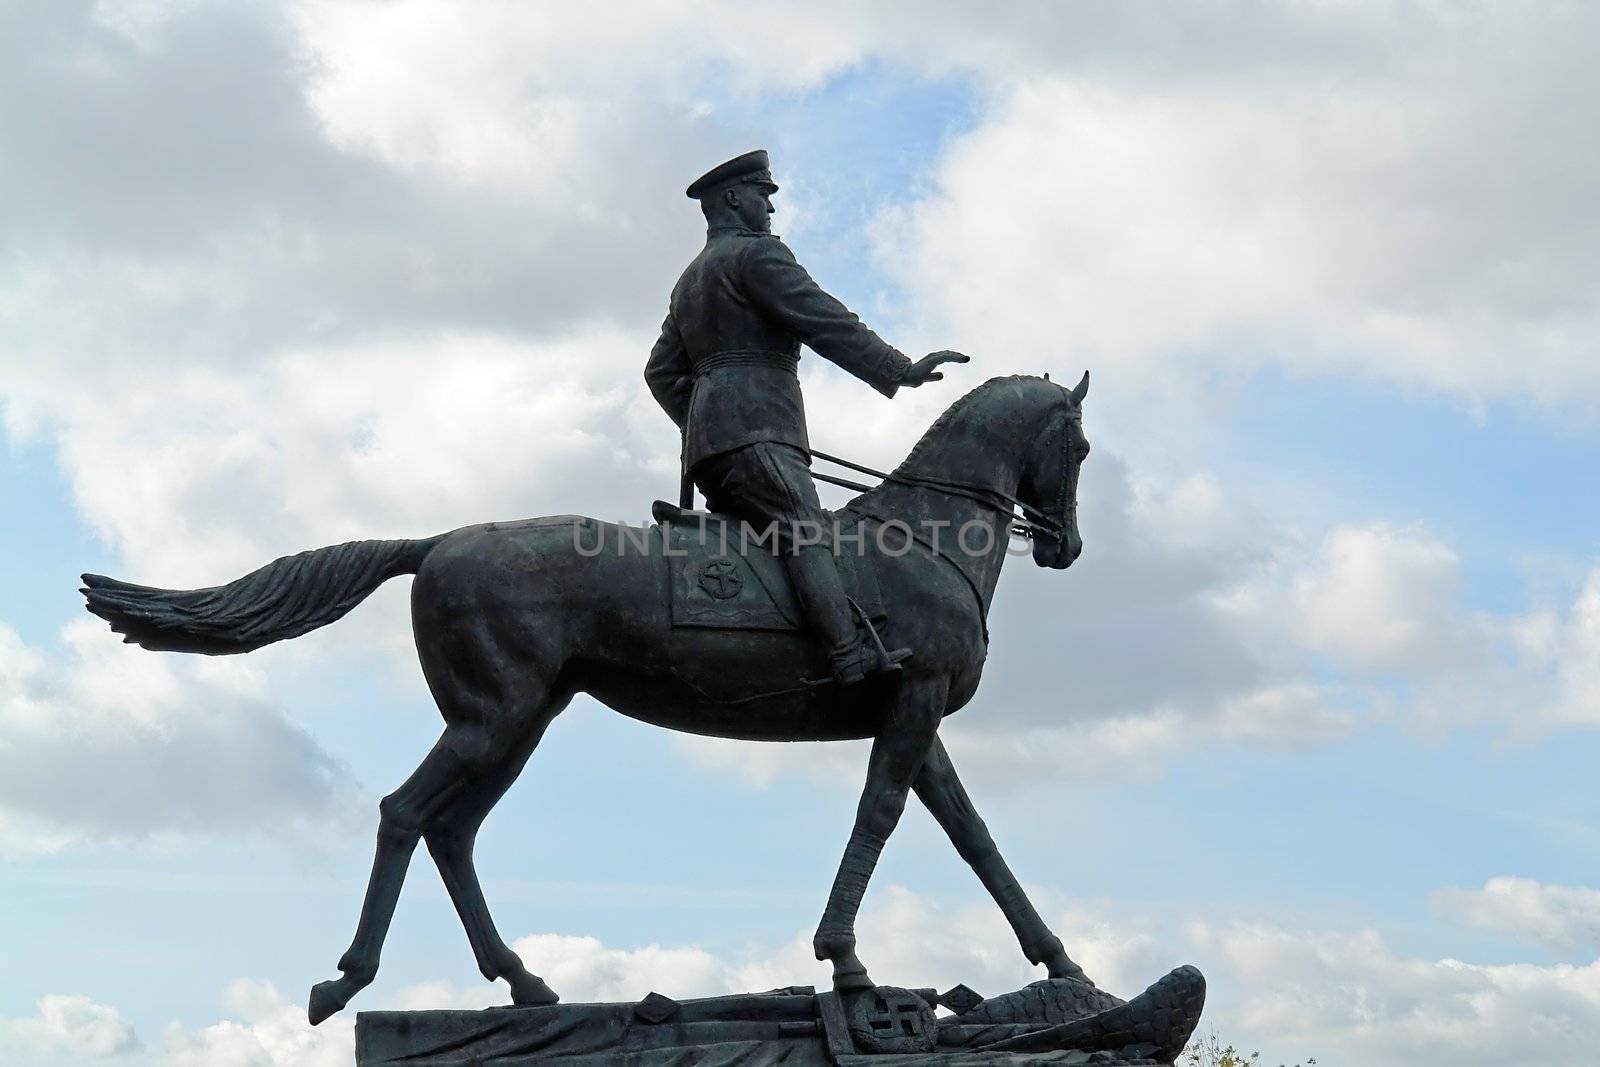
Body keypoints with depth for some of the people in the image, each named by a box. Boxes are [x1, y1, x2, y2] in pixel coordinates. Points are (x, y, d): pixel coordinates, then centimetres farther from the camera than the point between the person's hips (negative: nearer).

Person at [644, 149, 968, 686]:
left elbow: (662, 373, 30)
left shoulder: (690, 280, 30)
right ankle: (854, 659, -36)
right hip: (755, 430, -11)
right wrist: (901, 371, -9)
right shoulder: (757, 252, 0)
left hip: (707, 445, 11)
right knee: (806, 535, -22)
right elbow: (826, 322, -9)